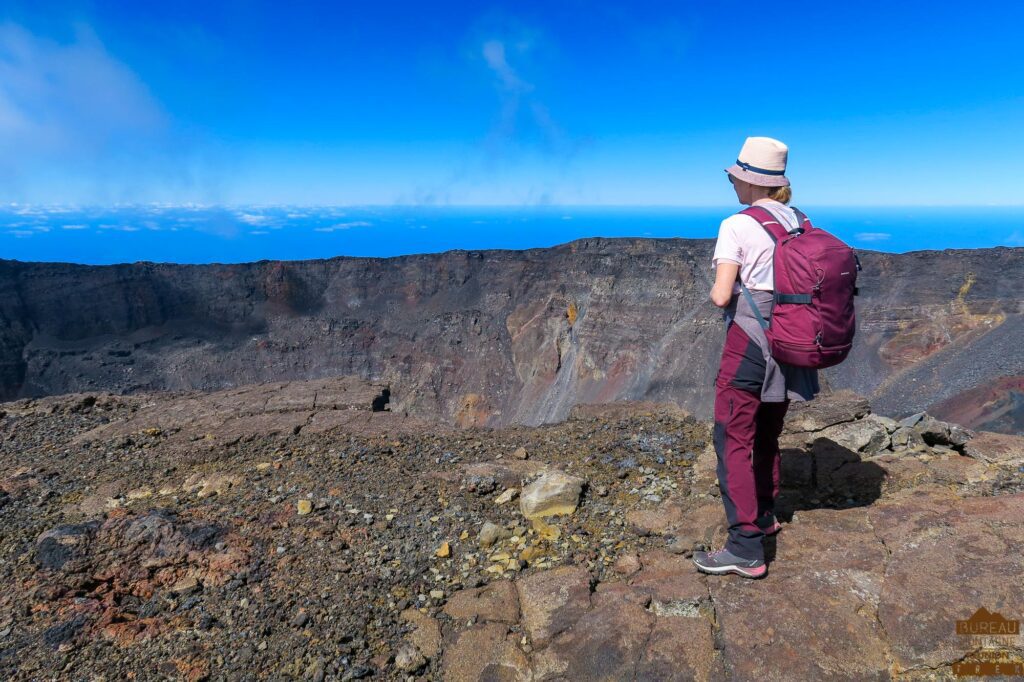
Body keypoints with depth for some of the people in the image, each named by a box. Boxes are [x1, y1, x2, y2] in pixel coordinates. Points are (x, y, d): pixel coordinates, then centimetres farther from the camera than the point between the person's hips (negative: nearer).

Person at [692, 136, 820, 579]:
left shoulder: (736, 226, -12)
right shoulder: (801, 222, 9)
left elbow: (722, 295, -16)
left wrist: (714, 292, 4)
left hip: (749, 341, -8)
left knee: (734, 441, -3)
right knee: (767, 433, 22)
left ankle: (746, 550, -3)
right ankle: (764, 516, 39)